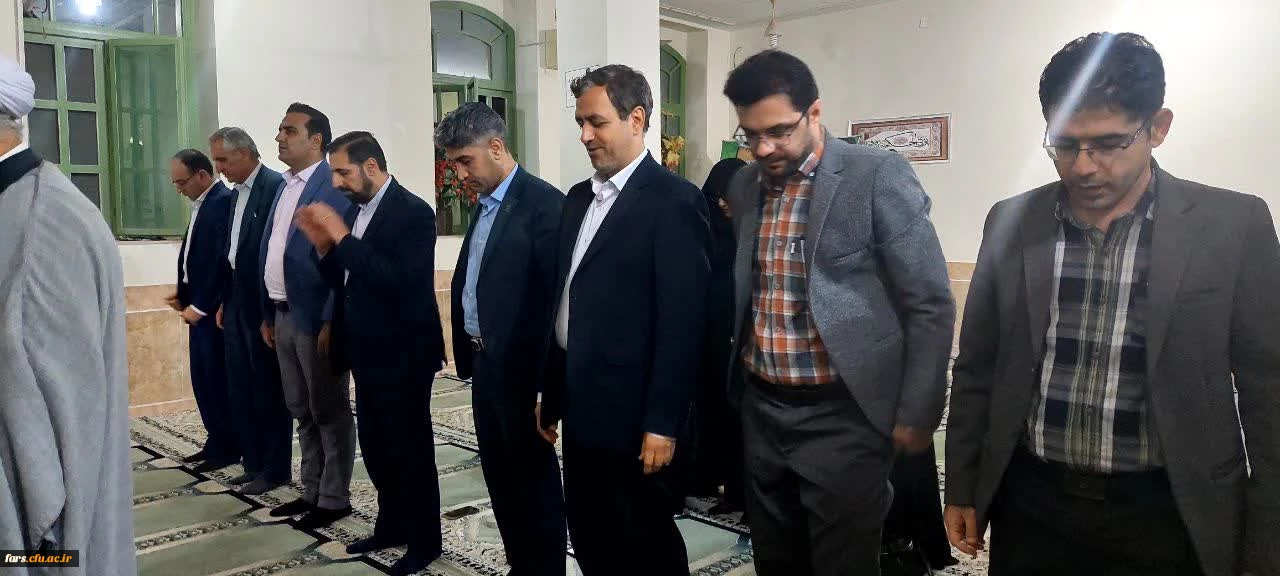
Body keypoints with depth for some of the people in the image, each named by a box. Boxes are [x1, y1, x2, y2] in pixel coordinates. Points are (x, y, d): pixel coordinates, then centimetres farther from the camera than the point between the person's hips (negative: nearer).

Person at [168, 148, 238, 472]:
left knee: (218, 378, -1)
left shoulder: (224, 201, -15)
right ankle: (215, 441, 22)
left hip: (213, 308, -9)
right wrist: (183, 294, 7)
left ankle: (227, 448, 9)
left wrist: (200, 306, -16)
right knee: (202, 377, 13)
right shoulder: (202, 204, 14)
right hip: (198, 305, 9)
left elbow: (220, 260, -19)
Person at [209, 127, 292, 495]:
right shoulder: (236, 194, 14)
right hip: (237, 305, 9)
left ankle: (275, 469, 13)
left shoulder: (276, 186, -14)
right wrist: (223, 301, 14)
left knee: (269, 390, 1)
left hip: (263, 306, -9)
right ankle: (254, 463, 24)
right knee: (241, 391, 13)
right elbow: (230, 250, 17)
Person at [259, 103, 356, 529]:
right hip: (284, 315, 9)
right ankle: (311, 492, 29)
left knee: (330, 411, 3)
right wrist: (268, 315, 15)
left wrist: (332, 321, -20)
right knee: (302, 411, 17)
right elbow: (270, 254, 16)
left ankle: (334, 498, 15)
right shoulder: (286, 187, 15)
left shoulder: (334, 186, -12)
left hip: (317, 317, -9)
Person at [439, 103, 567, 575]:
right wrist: (467, 354, 12)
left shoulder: (544, 203, -15)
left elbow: (556, 298, -19)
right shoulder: (484, 205, 12)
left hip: (522, 369, -9)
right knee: (499, 477, 17)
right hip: (484, 363, 9)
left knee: (535, 479, 5)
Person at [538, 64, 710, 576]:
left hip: (633, 414, -7)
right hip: (584, 409, 7)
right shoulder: (579, 197, 11)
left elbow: (681, 321, -16)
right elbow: (565, 302, 13)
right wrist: (552, 397, 14)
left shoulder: (673, 200, -12)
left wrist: (662, 423, -17)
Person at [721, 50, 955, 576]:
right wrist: (736, 383, 13)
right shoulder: (744, 185, 6)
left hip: (840, 414, -5)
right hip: (760, 409, 5)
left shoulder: (879, 176, -11)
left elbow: (930, 305, -9)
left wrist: (916, 415, -8)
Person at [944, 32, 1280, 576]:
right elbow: (977, 369, 5)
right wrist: (962, 488, 7)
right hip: (1030, 504, 2)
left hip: (1167, 513, -1)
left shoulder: (1234, 225, -6)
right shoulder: (1010, 222, -1)